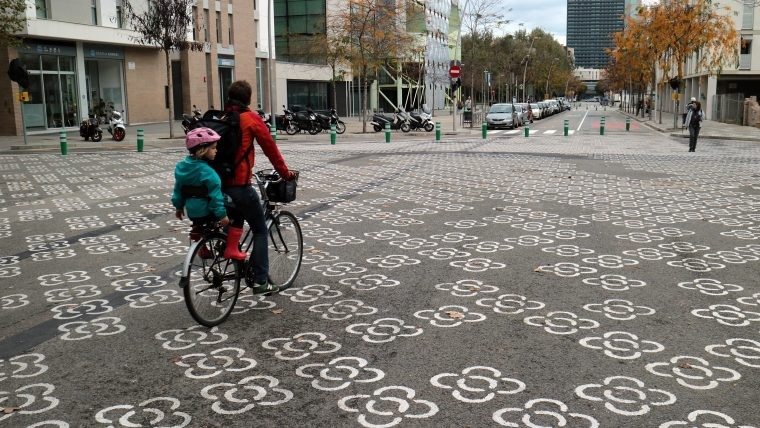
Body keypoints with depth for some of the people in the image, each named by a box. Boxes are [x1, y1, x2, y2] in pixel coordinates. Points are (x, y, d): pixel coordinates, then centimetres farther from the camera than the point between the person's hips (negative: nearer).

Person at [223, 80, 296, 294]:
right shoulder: (251, 119, -5)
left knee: (236, 221, 32)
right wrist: (286, 174, 10)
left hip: (219, 184, 6)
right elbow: (270, 148, -2)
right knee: (260, 230, 8)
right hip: (240, 185, -6)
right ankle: (260, 281, 7)